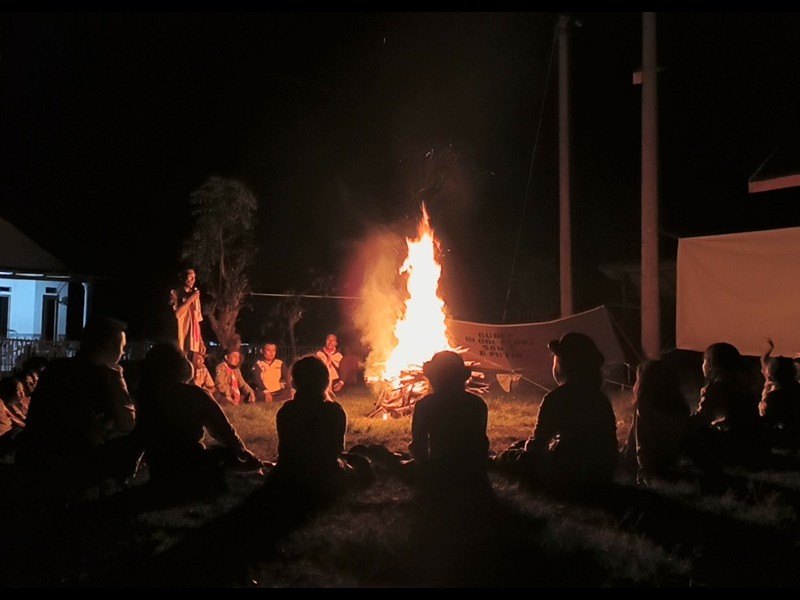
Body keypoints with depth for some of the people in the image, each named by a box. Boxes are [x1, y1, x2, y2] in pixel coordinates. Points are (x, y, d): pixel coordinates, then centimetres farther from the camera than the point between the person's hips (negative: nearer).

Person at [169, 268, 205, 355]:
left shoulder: (195, 294, 17)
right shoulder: (175, 293, 2)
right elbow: (177, 313, -14)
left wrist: (201, 341, 12)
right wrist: (190, 299, -9)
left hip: (193, 336, 5)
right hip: (181, 334, -4)